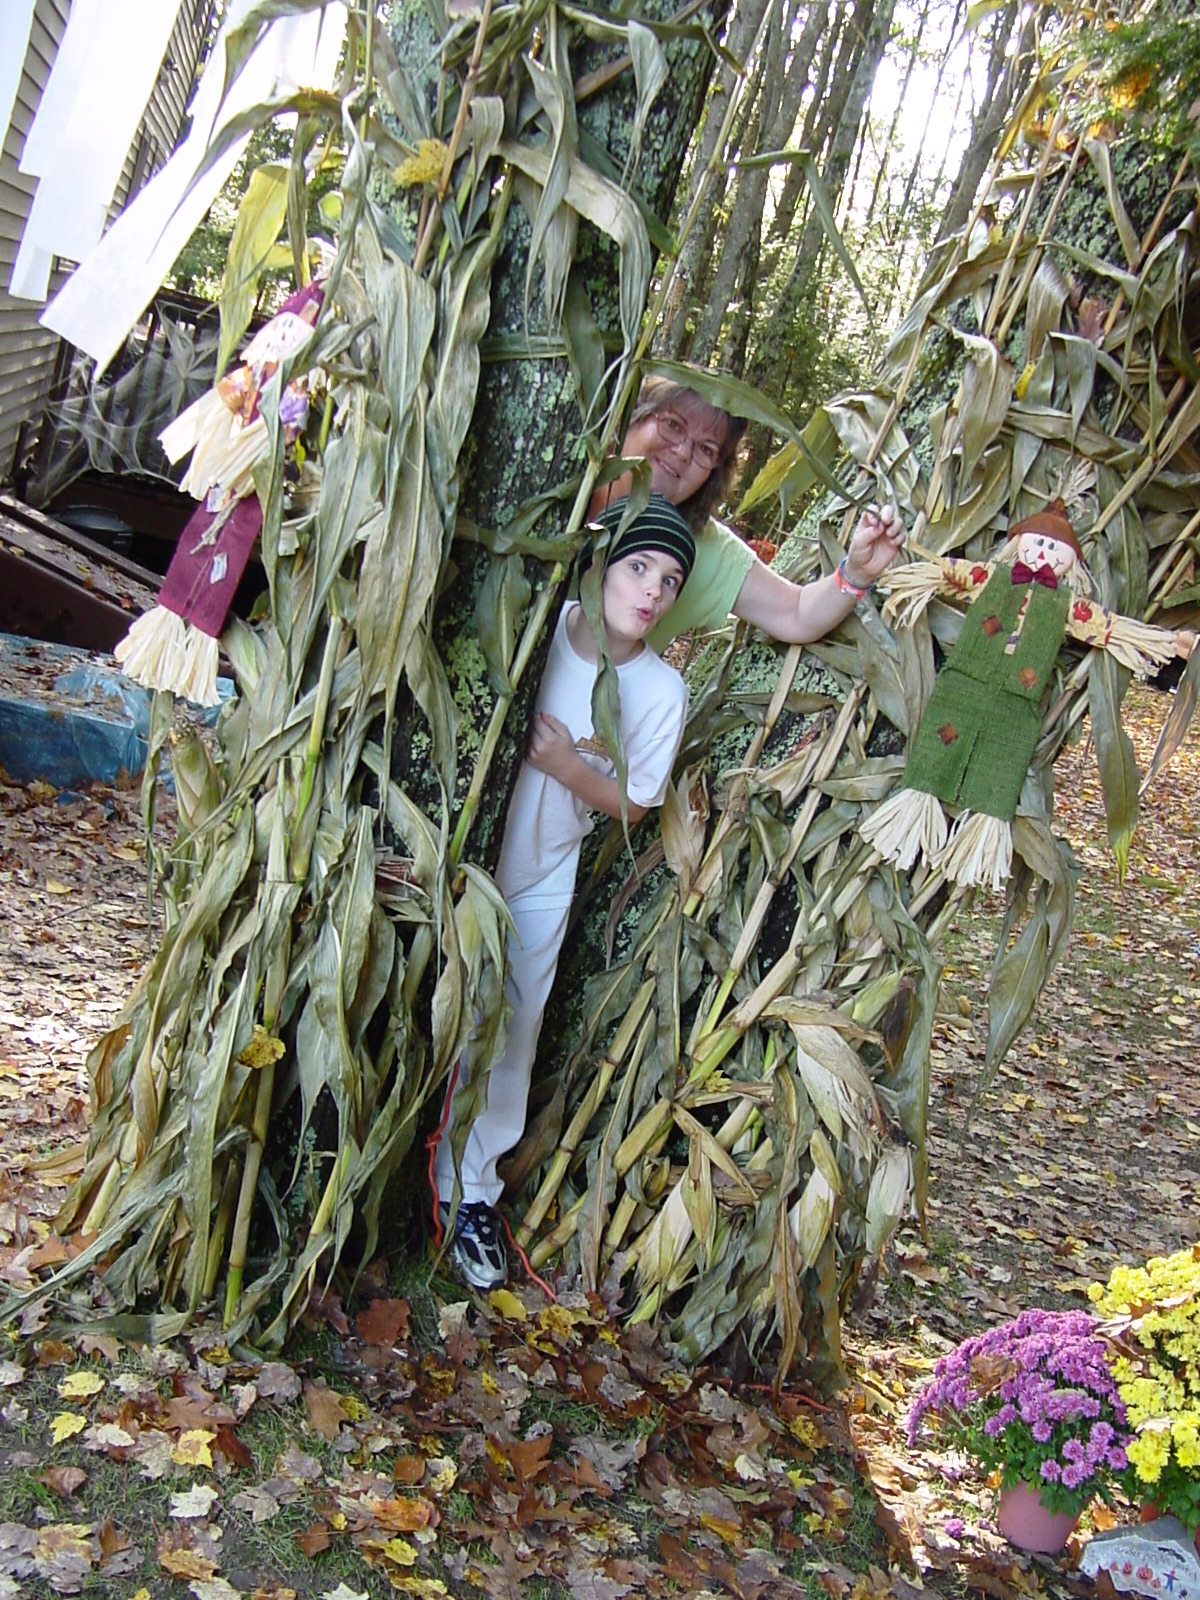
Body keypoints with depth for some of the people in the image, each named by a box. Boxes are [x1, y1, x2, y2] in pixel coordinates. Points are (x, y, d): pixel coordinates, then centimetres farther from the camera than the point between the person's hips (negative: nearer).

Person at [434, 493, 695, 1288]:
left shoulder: (662, 691, -12)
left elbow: (632, 804, -4)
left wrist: (564, 762, -20)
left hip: (541, 880, 1)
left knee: (508, 1034, 11)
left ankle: (472, 1192, 31)